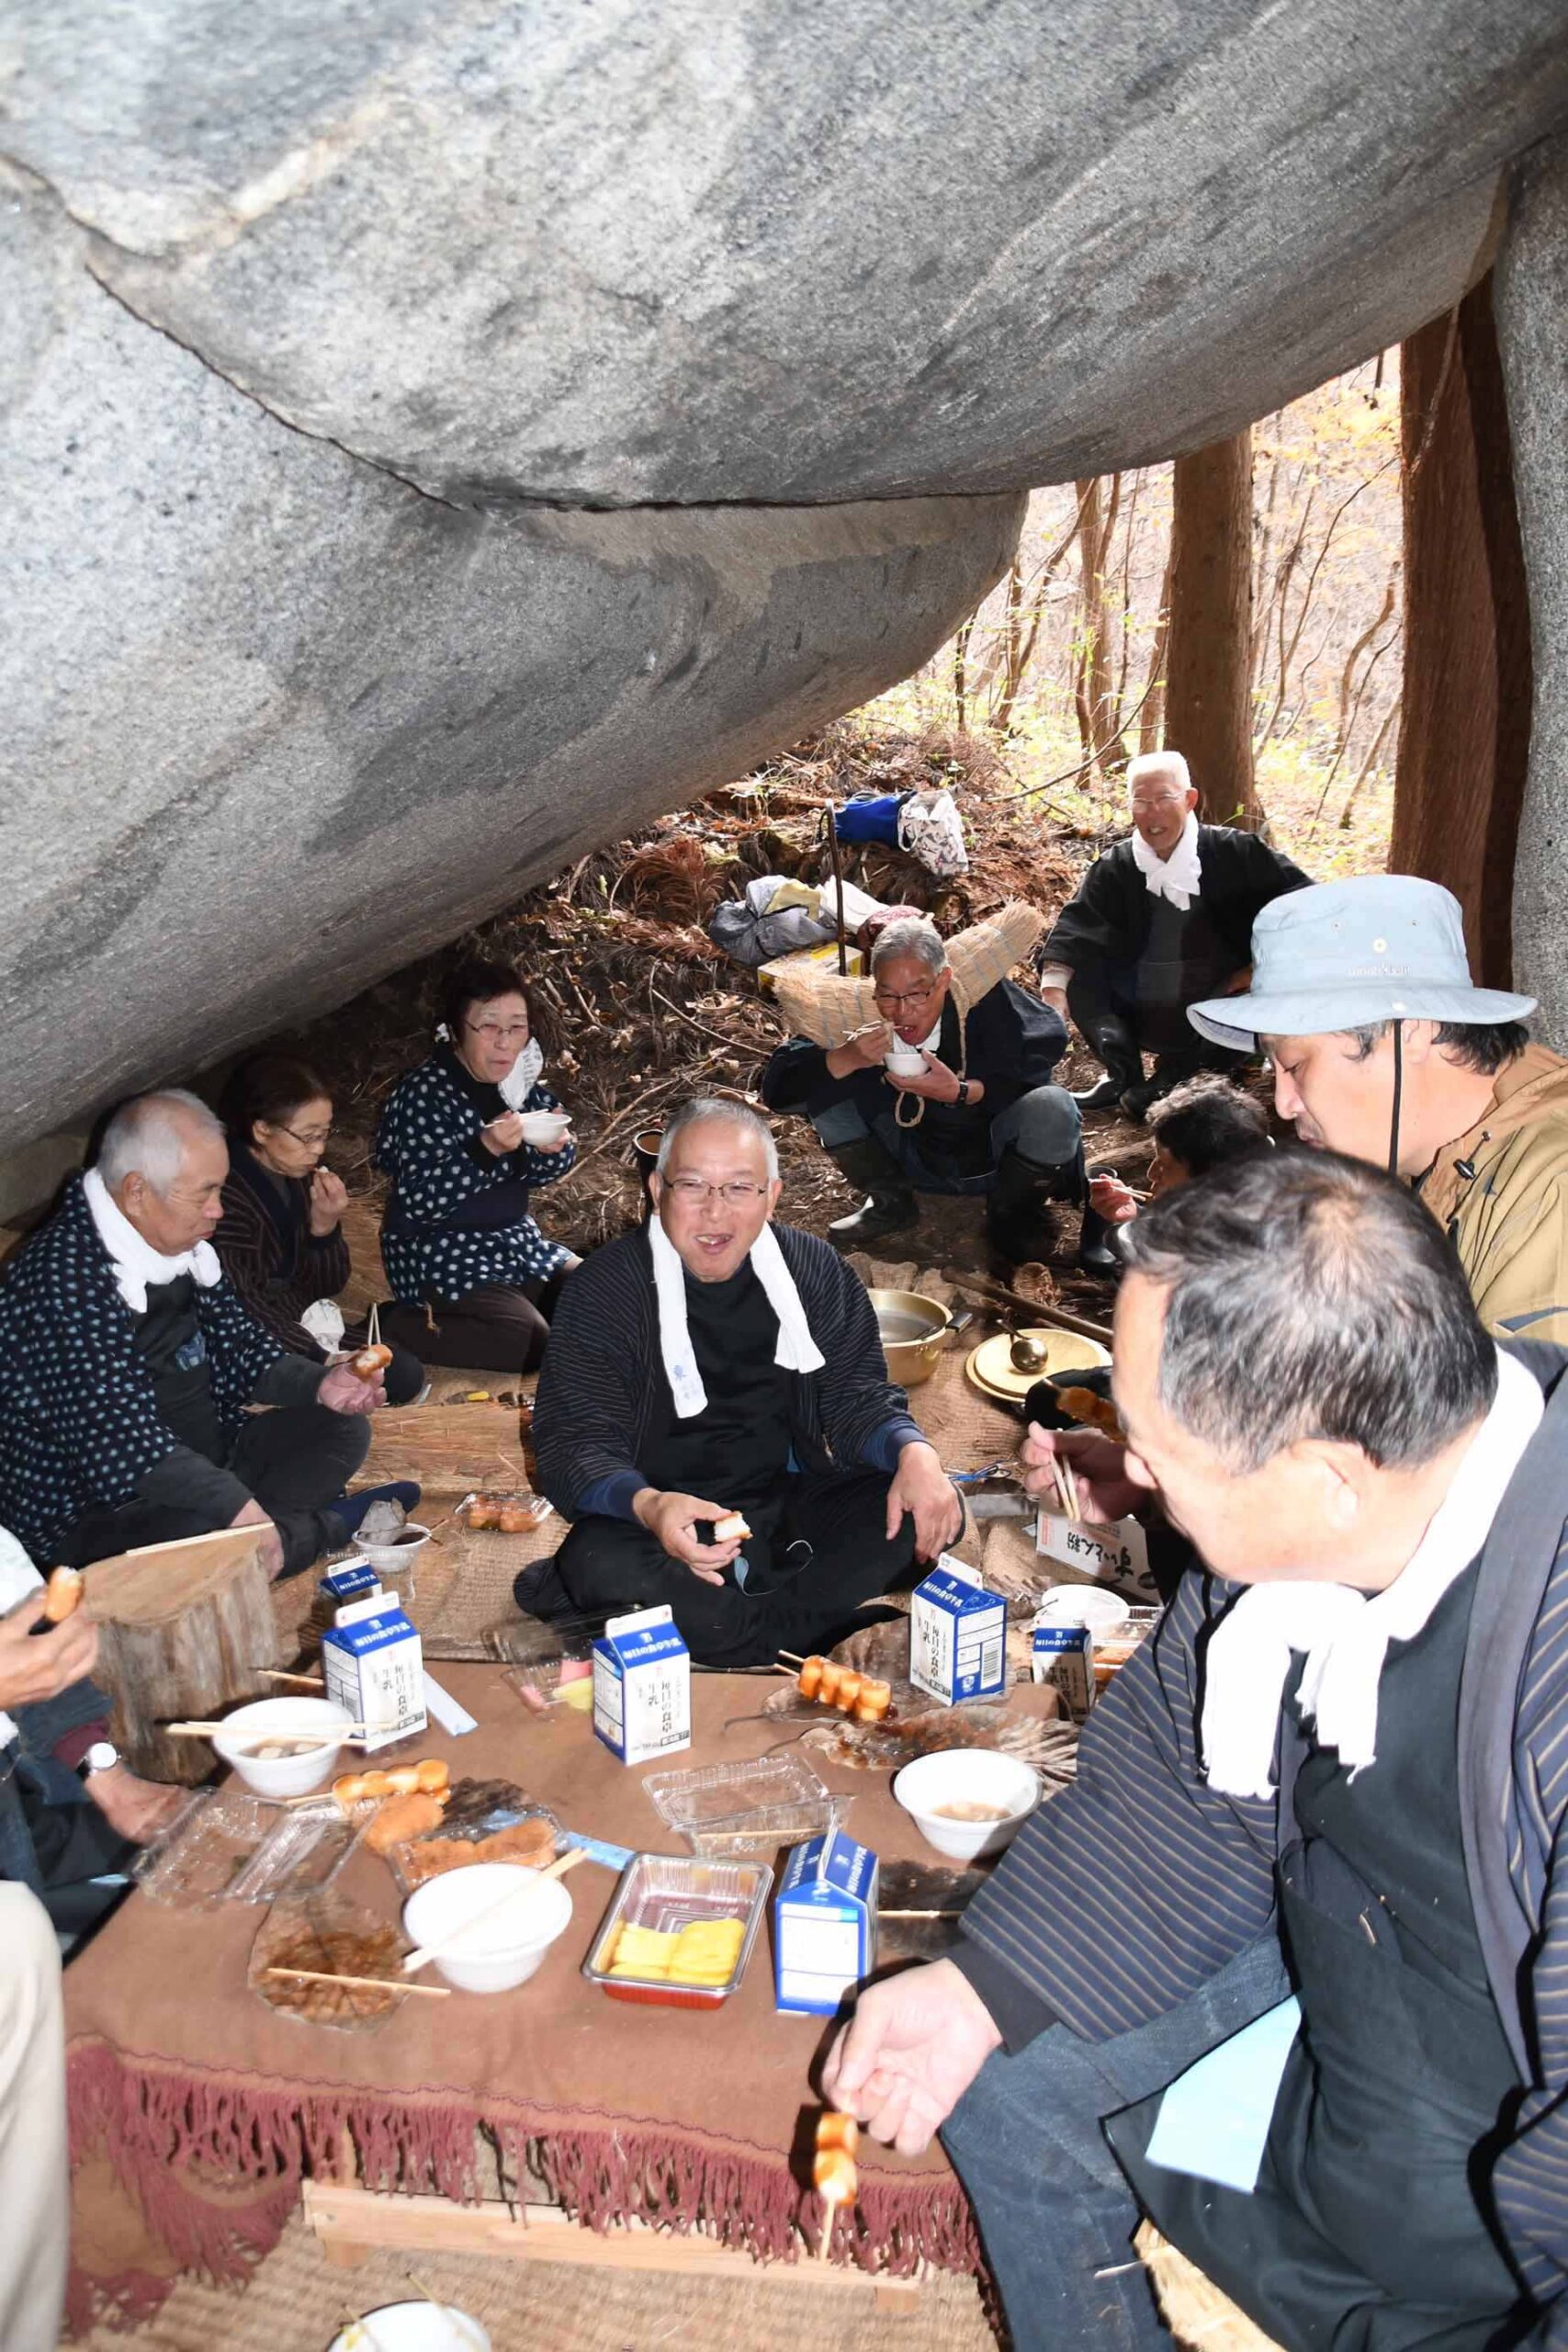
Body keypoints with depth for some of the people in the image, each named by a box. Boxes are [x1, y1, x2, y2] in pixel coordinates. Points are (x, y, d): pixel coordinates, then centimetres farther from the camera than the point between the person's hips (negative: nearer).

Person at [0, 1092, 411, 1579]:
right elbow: (122, 1439, -32)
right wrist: (237, 1507, -38)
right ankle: (325, 1526, -10)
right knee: (208, 1539, -37)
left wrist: (320, 1385, -2)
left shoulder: (181, 1242, 3)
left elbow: (235, 1344, 14)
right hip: (92, 1514, -9)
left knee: (342, 1429, 7)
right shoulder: (66, 1279, -26)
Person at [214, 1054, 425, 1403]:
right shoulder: (227, 1196, -24)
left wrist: (325, 1226, -14)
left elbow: (328, 1285, 5)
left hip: (307, 1327, 7)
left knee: (406, 1375, -6)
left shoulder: (304, 1175, -1)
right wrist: (322, 1360, -28)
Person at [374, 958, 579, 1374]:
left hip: (512, 1239, 8)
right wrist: (487, 1148, -36)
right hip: (440, 1255, -8)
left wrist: (552, 1147, -15)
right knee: (534, 1343, -22)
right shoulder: (426, 1094, -19)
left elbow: (544, 1172, 9)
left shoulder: (522, 1079, 2)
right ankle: (395, 1329, -7)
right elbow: (420, 1201, -24)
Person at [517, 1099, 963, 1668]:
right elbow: (575, 1443, -14)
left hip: (789, 1504, 4)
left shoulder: (812, 1269, 2)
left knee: (927, 1510, -19)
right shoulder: (604, 1289, -9)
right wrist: (645, 1505, -37)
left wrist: (915, 1452, -19)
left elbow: (858, 1397, 5)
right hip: (670, 1521, -3)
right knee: (598, 1558, -35)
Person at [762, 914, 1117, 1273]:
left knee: (1052, 1108, -33)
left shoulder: (985, 999, -25)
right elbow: (776, 1088, -16)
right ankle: (890, 1203, 7)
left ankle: (1010, 1210, 1)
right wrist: (845, 1060, -35)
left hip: (994, 1158, -2)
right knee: (823, 1084, -16)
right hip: (914, 1160, 2)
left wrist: (961, 1092, -38)